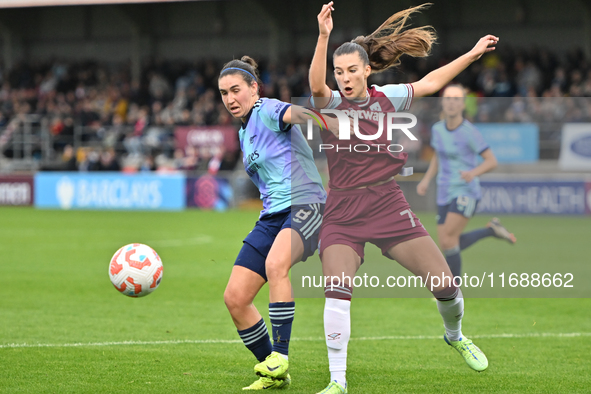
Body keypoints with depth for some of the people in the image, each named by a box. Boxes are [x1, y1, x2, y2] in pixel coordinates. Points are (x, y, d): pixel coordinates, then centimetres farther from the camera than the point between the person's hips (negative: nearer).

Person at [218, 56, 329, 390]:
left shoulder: (268, 110, -6)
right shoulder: (244, 133, 20)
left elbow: (293, 113, -31)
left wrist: (306, 114, -52)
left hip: (305, 204, -9)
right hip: (272, 216, 9)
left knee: (275, 265, -37)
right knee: (235, 298, -2)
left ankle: (280, 358, -32)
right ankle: (275, 375, 10)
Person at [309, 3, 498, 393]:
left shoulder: (386, 98, 5)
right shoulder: (330, 104, -5)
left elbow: (430, 83, 19)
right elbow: (316, 86, -28)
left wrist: (473, 54, 20)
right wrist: (323, 37, -42)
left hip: (389, 206, 3)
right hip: (343, 213, -2)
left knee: (445, 283, 0)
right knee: (336, 290, -20)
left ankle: (455, 335, 33)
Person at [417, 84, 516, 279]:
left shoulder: (470, 132, -13)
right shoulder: (437, 129, 5)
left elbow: (492, 161, -10)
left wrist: (473, 173, -29)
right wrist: (426, 180, 9)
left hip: (466, 192, -7)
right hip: (445, 194, 7)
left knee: (448, 239, -20)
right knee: (447, 246, 4)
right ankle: (491, 230, 26)